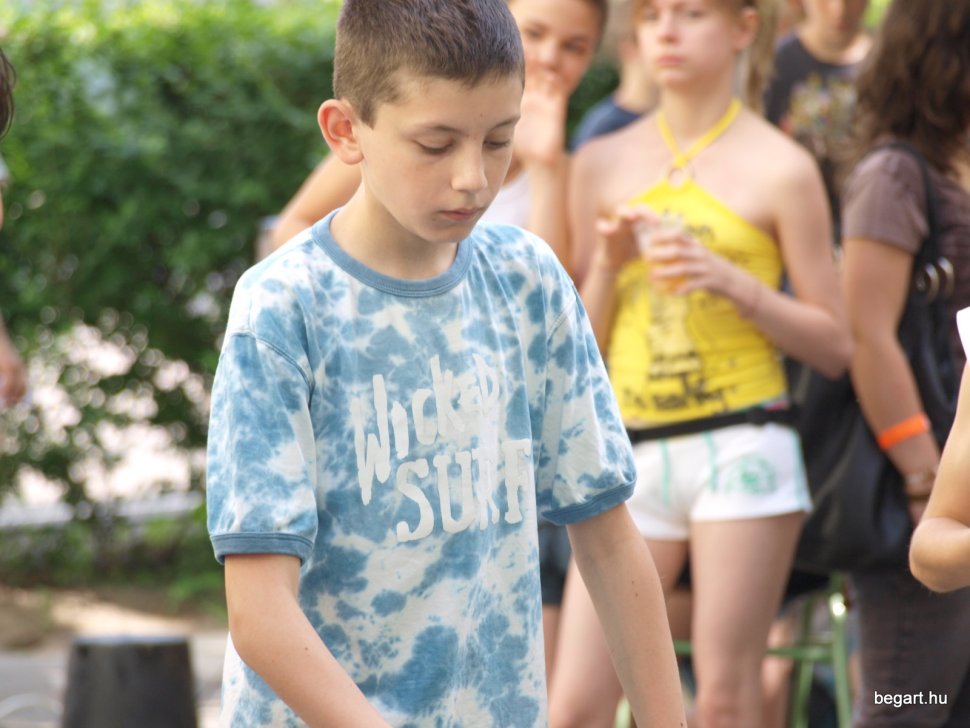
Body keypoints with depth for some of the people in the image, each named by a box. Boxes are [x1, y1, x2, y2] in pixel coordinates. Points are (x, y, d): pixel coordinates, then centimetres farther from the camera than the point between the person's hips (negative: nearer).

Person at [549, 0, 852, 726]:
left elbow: (835, 346, 2)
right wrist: (608, 265, -4)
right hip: (631, 454, 3)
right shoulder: (603, 163, 11)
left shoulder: (779, 168, 2)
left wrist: (733, 281, -11)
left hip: (742, 446, -3)